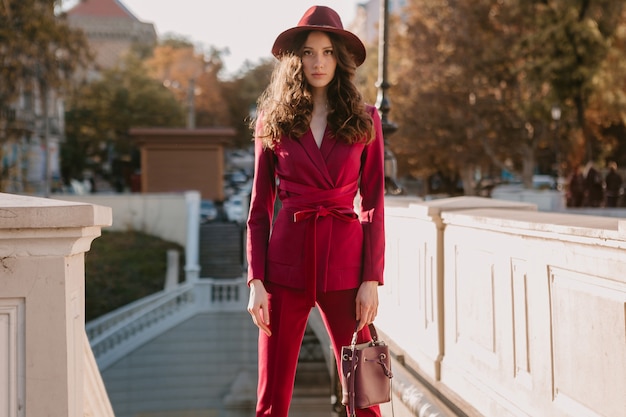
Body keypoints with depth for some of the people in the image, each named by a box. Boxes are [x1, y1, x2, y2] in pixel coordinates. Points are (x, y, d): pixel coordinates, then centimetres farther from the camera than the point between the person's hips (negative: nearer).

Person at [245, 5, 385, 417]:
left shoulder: (364, 120, 5)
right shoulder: (272, 120, 6)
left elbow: (374, 205, 4)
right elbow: (260, 208, 6)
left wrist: (371, 279, -4)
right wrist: (256, 281, -3)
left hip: (345, 261, 0)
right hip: (287, 262, 0)